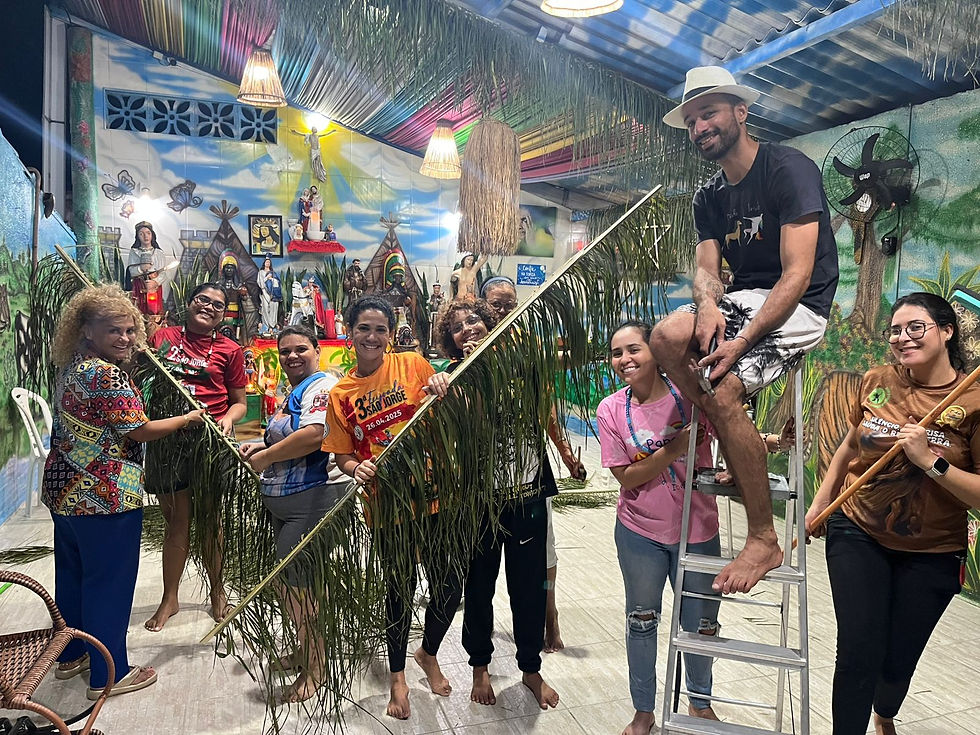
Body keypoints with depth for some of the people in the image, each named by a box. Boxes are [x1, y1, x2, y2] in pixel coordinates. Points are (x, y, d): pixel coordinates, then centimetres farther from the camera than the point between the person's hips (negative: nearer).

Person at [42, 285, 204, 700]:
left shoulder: (71, 368, 9)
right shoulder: (108, 375, -21)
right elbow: (140, 431, -18)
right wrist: (187, 419, -6)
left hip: (63, 491, 10)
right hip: (104, 496, -10)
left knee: (72, 572, 21)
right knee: (109, 581, 2)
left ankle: (70, 655, 38)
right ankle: (108, 676, 14)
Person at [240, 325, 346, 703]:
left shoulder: (322, 385, -13)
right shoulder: (294, 391, 18)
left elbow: (314, 435, -28)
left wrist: (264, 458, -16)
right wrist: (263, 445, 9)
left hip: (313, 499, -10)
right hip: (284, 501, 10)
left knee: (297, 584, -5)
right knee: (295, 581, 18)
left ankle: (314, 668, 11)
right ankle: (307, 648, 35)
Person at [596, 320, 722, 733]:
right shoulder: (611, 410, -10)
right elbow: (626, 477, -11)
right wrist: (674, 449, -23)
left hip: (698, 530, 0)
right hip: (640, 532, 0)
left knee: (701, 624, 16)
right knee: (641, 622, 16)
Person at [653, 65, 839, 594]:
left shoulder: (789, 169, -12)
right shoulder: (709, 197, 11)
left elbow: (797, 275, -20)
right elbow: (706, 266, 2)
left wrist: (742, 342, -29)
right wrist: (707, 305, -23)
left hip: (798, 308, -6)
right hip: (744, 298, 7)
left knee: (722, 390, -28)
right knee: (667, 337, -22)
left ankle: (764, 540, -13)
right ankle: (749, 443, -3)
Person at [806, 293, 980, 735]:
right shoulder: (877, 382, -3)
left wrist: (931, 461, -26)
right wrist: (820, 503, 15)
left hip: (930, 553, -1)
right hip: (858, 534, 1)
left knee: (898, 662, 12)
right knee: (858, 653, -7)